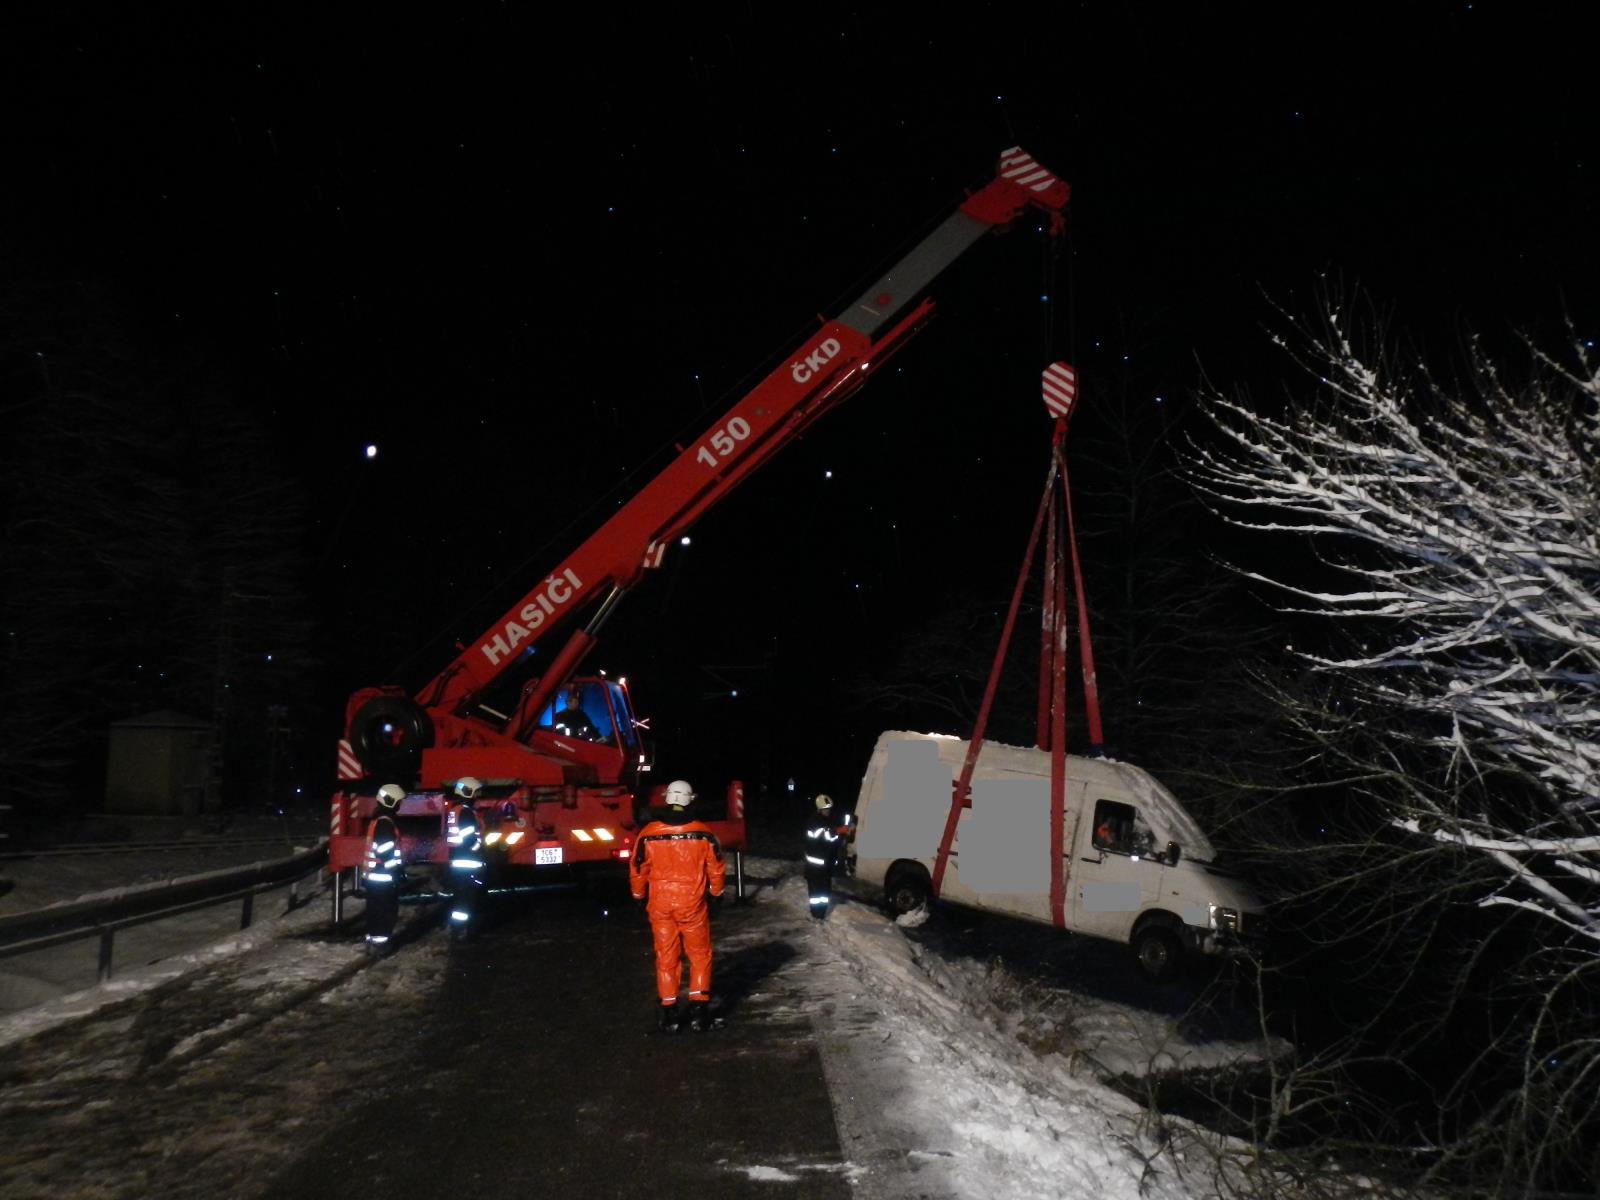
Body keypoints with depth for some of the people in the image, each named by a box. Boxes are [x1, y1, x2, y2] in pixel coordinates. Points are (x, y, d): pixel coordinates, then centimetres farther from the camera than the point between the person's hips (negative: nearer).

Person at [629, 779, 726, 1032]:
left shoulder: (648, 834, -7)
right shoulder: (703, 835, -8)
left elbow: (638, 868, 1)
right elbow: (716, 868, 0)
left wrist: (639, 896, 17)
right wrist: (717, 893, 17)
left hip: (660, 905, 1)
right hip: (692, 905, -1)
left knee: (666, 957, 11)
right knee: (700, 956, 12)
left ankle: (669, 1014, 14)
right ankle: (699, 1011, 9)